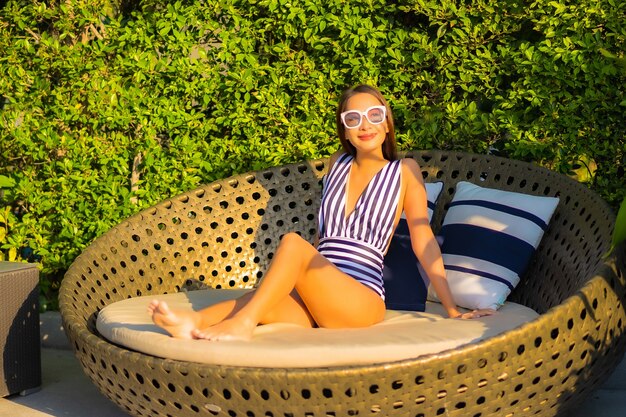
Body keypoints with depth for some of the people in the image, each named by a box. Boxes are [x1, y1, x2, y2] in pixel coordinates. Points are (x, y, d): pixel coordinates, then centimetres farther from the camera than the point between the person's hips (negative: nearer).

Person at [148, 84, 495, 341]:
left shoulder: (404, 171, 5)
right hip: (317, 299, 4)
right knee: (265, 303, -31)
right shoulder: (338, 164, 17)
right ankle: (193, 322, -52)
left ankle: (242, 322, -36)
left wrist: (451, 308, -1)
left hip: (362, 301, -4)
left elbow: (423, 241, 3)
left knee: (292, 242, -30)